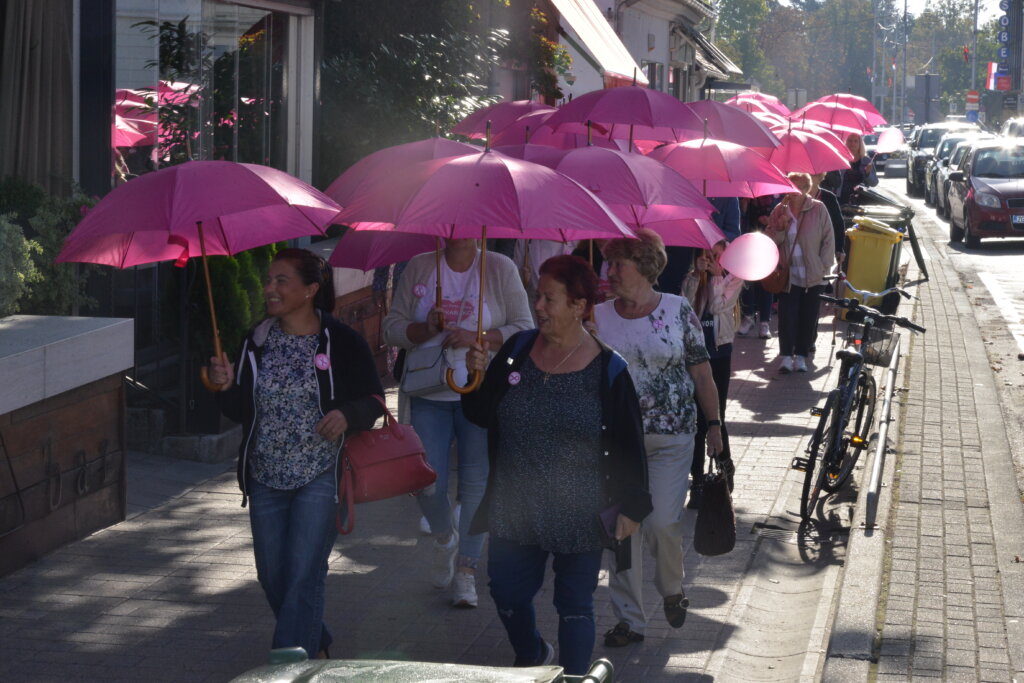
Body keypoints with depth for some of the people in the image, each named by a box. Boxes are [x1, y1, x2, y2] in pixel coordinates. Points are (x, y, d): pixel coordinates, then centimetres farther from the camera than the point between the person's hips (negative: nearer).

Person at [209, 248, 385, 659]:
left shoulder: (342, 342, -7)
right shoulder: (257, 343, 4)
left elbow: (374, 401, 0)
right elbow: (240, 412, 5)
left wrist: (347, 415, -20)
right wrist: (226, 387, -15)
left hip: (319, 476, -5)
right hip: (266, 479, 5)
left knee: (304, 577, -10)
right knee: (272, 578, 12)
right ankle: (314, 644, 36)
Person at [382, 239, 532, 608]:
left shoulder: (500, 269, 1)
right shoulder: (419, 267, 5)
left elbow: (524, 330, -3)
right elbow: (392, 328, 5)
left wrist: (476, 338, -16)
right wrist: (425, 330, -15)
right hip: (427, 394, 1)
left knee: (476, 481, -1)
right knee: (426, 482, -3)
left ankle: (466, 571, 11)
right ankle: (444, 536, 30)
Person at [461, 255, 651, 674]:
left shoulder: (608, 371, -9)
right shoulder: (517, 351, 1)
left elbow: (628, 446, -4)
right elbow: (483, 416, 8)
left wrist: (631, 507, -3)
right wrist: (477, 378, -10)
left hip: (578, 514, -4)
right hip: (514, 510, 4)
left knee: (574, 606, 6)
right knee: (507, 595, 13)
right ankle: (531, 656, 42)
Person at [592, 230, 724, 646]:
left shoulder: (678, 311, -1)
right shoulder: (599, 317, 4)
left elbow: (701, 373, 3)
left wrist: (714, 425, 1)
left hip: (671, 439, -2)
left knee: (663, 523, -9)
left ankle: (672, 590, 22)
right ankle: (629, 619, 12)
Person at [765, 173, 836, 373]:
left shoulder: (818, 209, -4)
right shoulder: (780, 210, 4)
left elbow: (828, 240, -2)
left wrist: (824, 267, -7)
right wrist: (780, 227, -14)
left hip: (813, 276, -1)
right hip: (788, 275, 1)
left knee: (808, 317, 4)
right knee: (787, 316, -5)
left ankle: (801, 356, 13)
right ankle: (786, 356, 0)